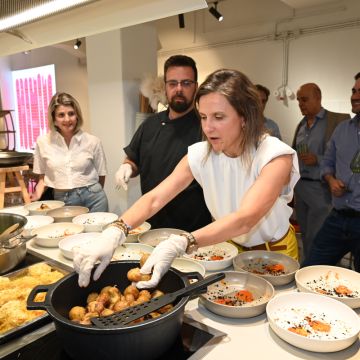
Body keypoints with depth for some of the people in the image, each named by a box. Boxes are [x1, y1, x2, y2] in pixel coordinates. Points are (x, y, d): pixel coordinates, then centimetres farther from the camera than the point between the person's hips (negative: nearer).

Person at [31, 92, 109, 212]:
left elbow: (101, 175, 7)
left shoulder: (92, 141, -2)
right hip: (62, 201, 1)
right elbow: (43, 176, 9)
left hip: (93, 200, 0)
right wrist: (37, 195, -5)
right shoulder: (43, 142, 1)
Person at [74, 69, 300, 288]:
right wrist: (115, 233, -38)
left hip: (274, 252, -2)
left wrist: (179, 244, -52)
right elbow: (155, 198, -20)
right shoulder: (200, 154, -12)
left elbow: (245, 219, -38)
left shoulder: (275, 156, -24)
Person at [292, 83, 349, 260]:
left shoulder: (339, 120, -6)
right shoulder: (301, 125, 14)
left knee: (316, 240, -2)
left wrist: (317, 159, -19)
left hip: (320, 190, -6)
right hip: (300, 188, 6)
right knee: (305, 237, 14)